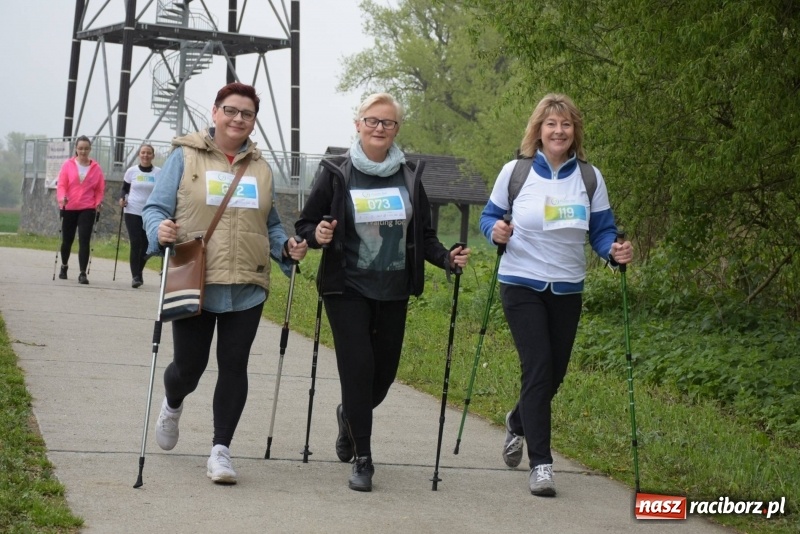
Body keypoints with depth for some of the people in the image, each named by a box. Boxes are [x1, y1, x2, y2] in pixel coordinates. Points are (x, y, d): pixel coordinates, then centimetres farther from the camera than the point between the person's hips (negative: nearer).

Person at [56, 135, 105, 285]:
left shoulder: (96, 168, 2)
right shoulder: (68, 165, 0)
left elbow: (100, 189, 6)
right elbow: (61, 185, -5)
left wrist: (98, 204, -7)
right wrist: (61, 198, -22)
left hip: (87, 209, -1)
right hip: (69, 208, 1)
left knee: (84, 241, -11)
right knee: (67, 240, 13)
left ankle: (83, 273, -11)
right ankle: (64, 266, 38)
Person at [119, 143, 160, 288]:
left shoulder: (159, 173, 2)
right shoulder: (131, 171, 3)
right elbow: (124, 189, 12)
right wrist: (122, 199, -8)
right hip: (132, 212, -1)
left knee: (146, 246, 7)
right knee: (136, 244, -10)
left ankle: (138, 273, 28)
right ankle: (135, 276, -7)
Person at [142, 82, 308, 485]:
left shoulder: (260, 167, 14)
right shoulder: (185, 157, 1)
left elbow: (270, 225, 20)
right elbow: (155, 208, -1)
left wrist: (287, 247, 1)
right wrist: (160, 229, -23)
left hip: (246, 287, 3)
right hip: (195, 284, -3)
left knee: (234, 366, -1)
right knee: (189, 365, 4)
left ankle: (221, 449, 7)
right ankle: (172, 405, 39)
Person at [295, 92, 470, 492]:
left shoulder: (409, 176, 5)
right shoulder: (336, 173, -4)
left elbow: (423, 235, 11)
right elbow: (305, 224, 1)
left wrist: (447, 258, -6)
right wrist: (317, 235, -21)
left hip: (394, 291, 4)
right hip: (348, 289, -3)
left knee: (384, 372, 9)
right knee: (358, 367, -12)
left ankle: (350, 415, 43)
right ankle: (362, 459, 0)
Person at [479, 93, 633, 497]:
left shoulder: (589, 177, 0)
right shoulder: (515, 171, -5)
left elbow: (602, 229, 3)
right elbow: (490, 216, 4)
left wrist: (614, 251, -18)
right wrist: (495, 231, -18)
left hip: (567, 289, 3)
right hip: (522, 285, -3)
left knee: (554, 373, 12)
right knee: (538, 368, -13)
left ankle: (518, 422, 43)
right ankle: (540, 464, -7)